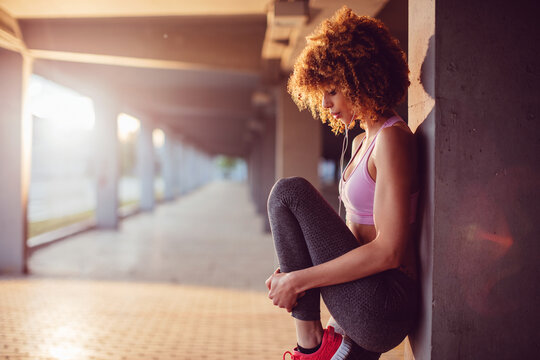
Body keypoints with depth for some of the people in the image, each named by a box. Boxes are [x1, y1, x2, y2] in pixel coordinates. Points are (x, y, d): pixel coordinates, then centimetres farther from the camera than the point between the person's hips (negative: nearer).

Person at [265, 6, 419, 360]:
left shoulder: (393, 139, -15)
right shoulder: (362, 143, 16)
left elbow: (388, 251, -23)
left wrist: (299, 280, -18)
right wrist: (292, 271, 6)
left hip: (384, 305, -10)